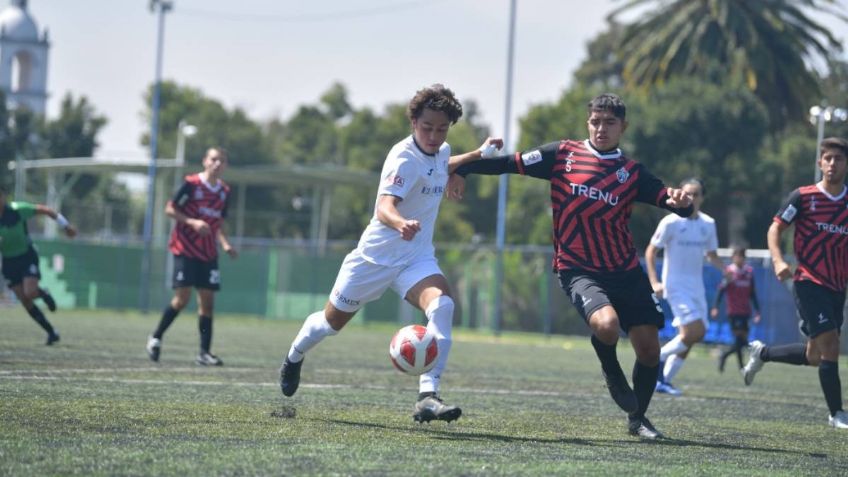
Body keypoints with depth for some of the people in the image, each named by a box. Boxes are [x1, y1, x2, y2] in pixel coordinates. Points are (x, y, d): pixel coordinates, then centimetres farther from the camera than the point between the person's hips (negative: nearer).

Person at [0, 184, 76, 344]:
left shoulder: (16, 210, -20)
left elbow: (44, 210, -10)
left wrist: (66, 226, -4)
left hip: (27, 256, -3)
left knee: (30, 293, -21)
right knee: (25, 301, -1)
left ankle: (43, 294, 17)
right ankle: (51, 332, 10)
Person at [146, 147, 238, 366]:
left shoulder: (224, 191, 10)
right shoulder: (191, 183, -8)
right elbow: (170, 209, -7)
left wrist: (225, 244, 4)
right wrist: (193, 222, -19)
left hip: (208, 254, 5)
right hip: (185, 249, -5)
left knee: (207, 301, 1)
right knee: (182, 297, -10)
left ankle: (205, 352, 2)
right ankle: (156, 337, 9)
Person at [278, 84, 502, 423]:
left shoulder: (440, 152, 2)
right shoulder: (404, 157, -23)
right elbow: (384, 206, -39)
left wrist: (477, 154, 19)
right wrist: (402, 223, -61)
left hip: (417, 258, 5)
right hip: (377, 255, -5)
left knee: (442, 305, -27)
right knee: (333, 321, 15)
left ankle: (428, 397, -34)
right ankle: (295, 357, 50)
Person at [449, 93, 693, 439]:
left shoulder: (632, 173, 6)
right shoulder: (562, 155, 1)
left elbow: (668, 201, -2)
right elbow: (512, 163, 3)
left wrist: (680, 202, -25)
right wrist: (462, 170, -1)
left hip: (626, 271, 3)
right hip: (579, 270, -3)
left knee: (649, 347, 0)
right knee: (606, 324, -31)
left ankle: (637, 418, 26)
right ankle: (612, 373, 5)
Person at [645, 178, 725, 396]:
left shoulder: (708, 224, 7)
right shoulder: (671, 222, -8)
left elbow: (711, 255, 19)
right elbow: (651, 251, -4)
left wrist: (726, 270, 0)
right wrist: (654, 282, -14)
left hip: (696, 286, 6)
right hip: (676, 285, -6)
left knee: (692, 335, 3)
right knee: (694, 331, -20)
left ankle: (663, 380, 13)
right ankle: (658, 357, 0)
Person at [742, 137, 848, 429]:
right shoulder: (803, 197, -5)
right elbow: (775, 229, -2)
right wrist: (778, 260, -18)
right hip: (808, 282, -5)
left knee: (814, 356, 10)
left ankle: (762, 353, 35)